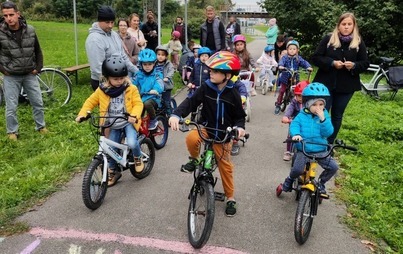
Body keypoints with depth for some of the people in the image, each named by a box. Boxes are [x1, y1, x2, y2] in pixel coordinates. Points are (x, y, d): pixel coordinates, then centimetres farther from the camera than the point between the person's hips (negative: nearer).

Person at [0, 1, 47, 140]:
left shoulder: (30, 30, -6)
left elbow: (38, 51, 8)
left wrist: (38, 67, 4)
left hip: (30, 74, 2)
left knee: (38, 103, 10)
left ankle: (40, 126, 30)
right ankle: (12, 132, 23)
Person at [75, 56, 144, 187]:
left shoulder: (131, 89, -10)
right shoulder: (102, 90, -5)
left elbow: (138, 104, -11)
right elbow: (90, 102, 5)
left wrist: (134, 115, -31)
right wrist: (82, 114, -10)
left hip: (128, 122, -3)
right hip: (113, 125, 3)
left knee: (132, 143, -26)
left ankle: (138, 158, 8)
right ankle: (113, 172, 32)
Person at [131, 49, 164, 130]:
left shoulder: (157, 75, -1)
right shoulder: (138, 75, 7)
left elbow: (160, 87, -17)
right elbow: (132, 83, -3)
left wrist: (155, 90, -41)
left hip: (153, 98, -3)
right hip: (141, 98, 3)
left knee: (147, 103, -34)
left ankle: (153, 120, -7)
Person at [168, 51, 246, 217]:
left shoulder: (233, 94, -12)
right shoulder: (206, 87, -11)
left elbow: (240, 116, -3)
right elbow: (191, 102, -17)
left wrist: (240, 127, -25)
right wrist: (176, 115, -35)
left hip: (223, 135, 0)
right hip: (206, 128, 1)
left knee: (225, 166, 7)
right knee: (191, 138, -33)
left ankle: (230, 198, 27)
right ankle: (194, 160, 0)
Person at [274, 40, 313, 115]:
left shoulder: (298, 58, -2)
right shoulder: (285, 57, -7)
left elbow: (304, 62, -15)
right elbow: (281, 62, -26)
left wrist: (308, 67, -35)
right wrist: (280, 66, -49)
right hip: (285, 78, -1)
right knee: (281, 91, 4)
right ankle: (278, 105, 16)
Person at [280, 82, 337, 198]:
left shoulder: (324, 116, 1)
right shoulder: (302, 116, -1)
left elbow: (328, 133, -9)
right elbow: (294, 125, -13)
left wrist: (323, 119, -22)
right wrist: (296, 134, -34)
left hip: (321, 151, 3)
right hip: (303, 150, -2)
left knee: (333, 167, -10)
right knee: (297, 169, -23)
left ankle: (321, 183, 19)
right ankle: (290, 179, 14)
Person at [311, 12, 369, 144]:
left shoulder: (359, 42, 2)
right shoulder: (328, 39, -3)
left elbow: (365, 63, 4)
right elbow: (315, 58, -5)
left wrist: (354, 65, -17)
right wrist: (332, 63, -19)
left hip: (346, 86, 2)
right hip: (326, 83, -2)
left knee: (337, 116, 11)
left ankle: (330, 143, 23)